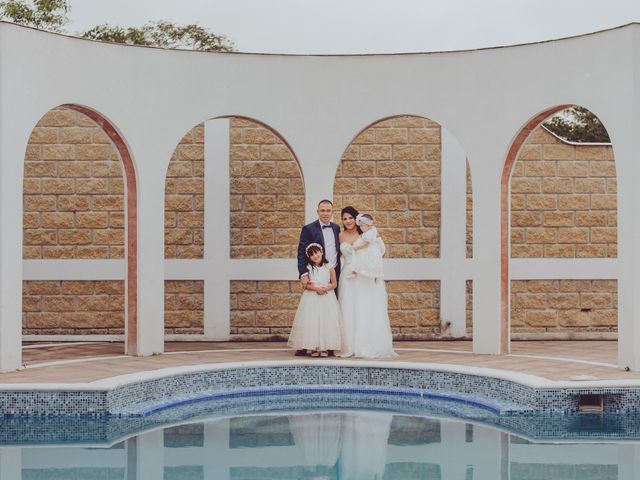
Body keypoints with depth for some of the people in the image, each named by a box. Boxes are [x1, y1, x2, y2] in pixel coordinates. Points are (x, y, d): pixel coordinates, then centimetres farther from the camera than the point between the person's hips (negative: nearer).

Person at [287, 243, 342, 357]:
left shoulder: (329, 267, 2)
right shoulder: (308, 268, 2)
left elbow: (334, 283, 3)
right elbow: (305, 284, -2)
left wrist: (326, 288, -15)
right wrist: (316, 288, -16)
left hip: (327, 297, 0)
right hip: (311, 298, 0)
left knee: (327, 321, -4)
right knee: (312, 321, -5)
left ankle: (325, 348, 1)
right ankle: (314, 347, 0)